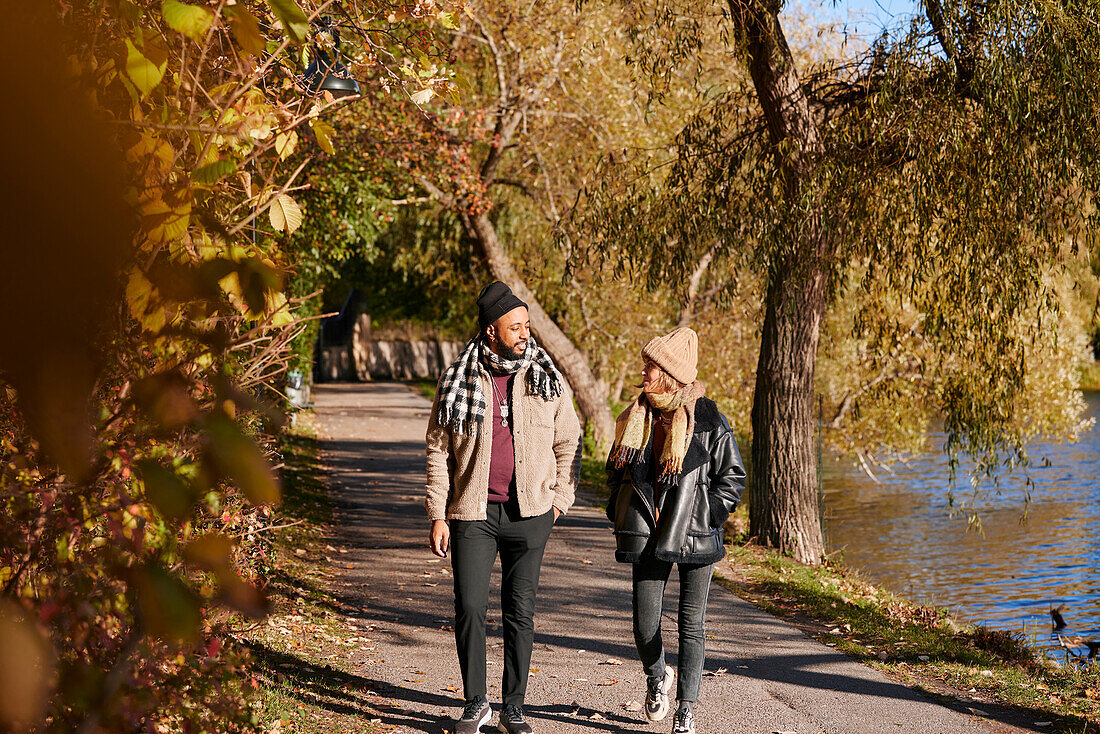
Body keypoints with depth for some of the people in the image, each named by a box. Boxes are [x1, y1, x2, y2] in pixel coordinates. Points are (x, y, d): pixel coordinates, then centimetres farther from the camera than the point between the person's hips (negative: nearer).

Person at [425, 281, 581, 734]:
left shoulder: (548, 381, 3)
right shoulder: (459, 382, 1)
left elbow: (568, 443, 11)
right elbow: (438, 450, 4)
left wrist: (560, 500, 4)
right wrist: (437, 515, -1)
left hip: (529, 514, 1)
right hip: (473, 513, -1)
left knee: (520, 612, 4)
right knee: (469, 608, -3)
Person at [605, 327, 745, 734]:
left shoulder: (707, 419, -8)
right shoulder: (636, 417, 5)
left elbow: (733, 476, -3)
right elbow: (617, 470, 18)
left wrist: (705, 516, -9)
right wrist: (620, 517, 9)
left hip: (694, 536, -3)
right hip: (648, 534, 3)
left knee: (691, 624, 2)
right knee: (644, 626, 1)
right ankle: (657, 679, 33)